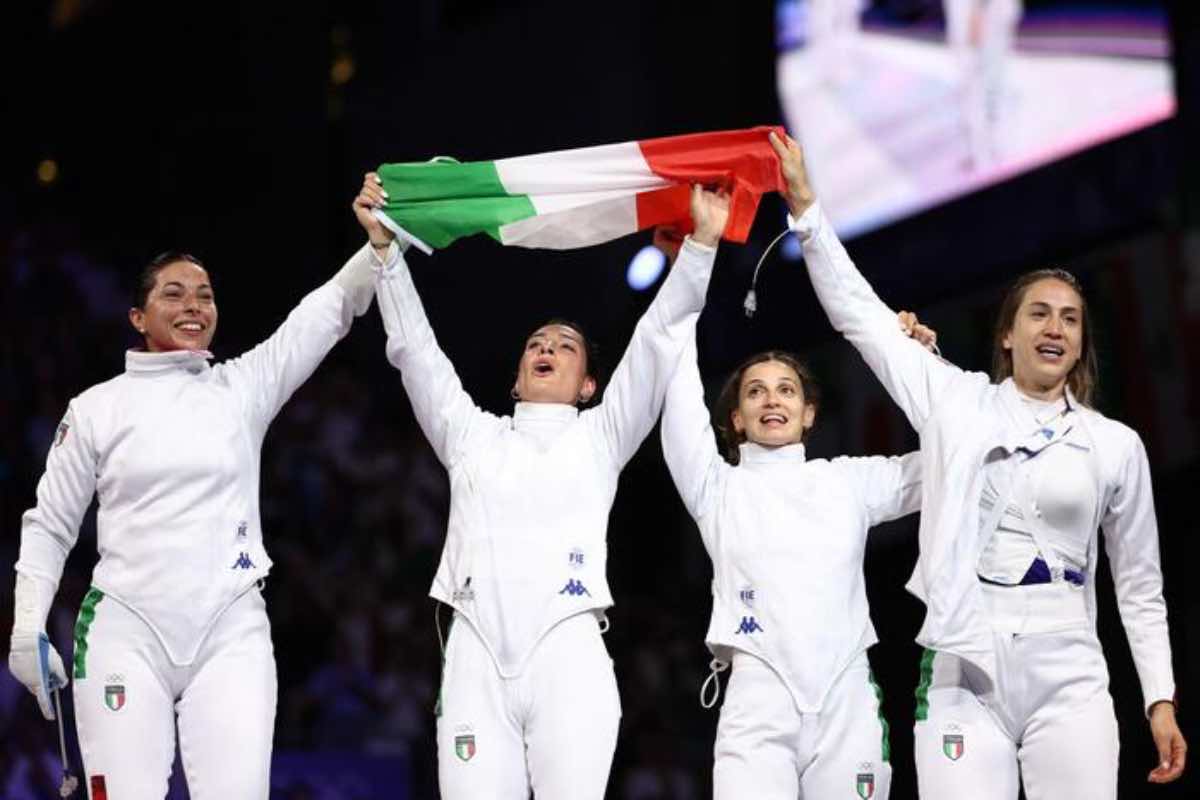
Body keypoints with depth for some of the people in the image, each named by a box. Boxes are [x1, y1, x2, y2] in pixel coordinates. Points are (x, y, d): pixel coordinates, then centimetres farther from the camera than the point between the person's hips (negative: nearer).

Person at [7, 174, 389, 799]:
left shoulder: (244, 388, 9)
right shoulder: (97, 408, 7)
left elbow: (333, 308, 0)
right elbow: (50, 524, 12)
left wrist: (381, 242, -15)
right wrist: (27, 626, 4)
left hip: (232, 631, 1)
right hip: (126, 630, -1)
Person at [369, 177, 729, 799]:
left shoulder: (599, 437, 19)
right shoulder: (472, 435, 24)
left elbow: (658, 340, 12)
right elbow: (413, 348, 20)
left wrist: (702, 242, 5)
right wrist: (385, 247, 13)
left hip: (568, 656, -1)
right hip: (476, 658, 1)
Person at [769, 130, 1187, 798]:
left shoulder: (1116, 445, 10)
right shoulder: (956, 403, 10)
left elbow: (1141, 584, 14)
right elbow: (859, 313, 10)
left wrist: (1162, 700, 8)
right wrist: (805, 204, 5)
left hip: (1069, 680, 1)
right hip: (962, 674, -1)